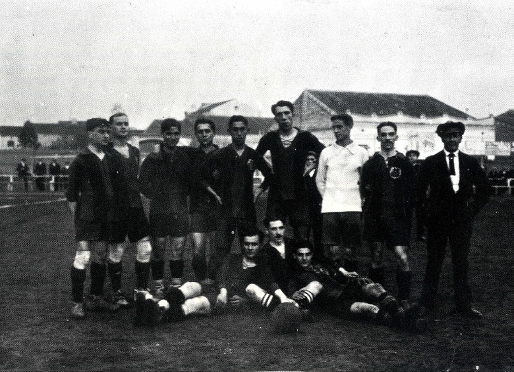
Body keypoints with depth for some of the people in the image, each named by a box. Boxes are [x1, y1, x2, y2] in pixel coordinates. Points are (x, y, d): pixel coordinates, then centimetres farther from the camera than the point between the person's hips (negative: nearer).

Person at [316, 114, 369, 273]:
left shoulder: (361, 152, 5)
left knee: (351, 251, 0)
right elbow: (320, 180, 15)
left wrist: (358, 198, 4)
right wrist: (328, 198, 7)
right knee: (333, 251, -5)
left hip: (353, 208, 0)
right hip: (330, 208, 1)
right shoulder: (326, 152, 7)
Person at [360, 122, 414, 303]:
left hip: (397, 218, -2)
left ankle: (404, 300, -2)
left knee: (402, 259, -10)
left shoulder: (404, 163, 5)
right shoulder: (370, 164, 8)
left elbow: (411, 193, 5)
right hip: (375, 218, 2)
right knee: (376, 260, 8)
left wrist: (405, 211, -3)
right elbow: (363, 190, 11)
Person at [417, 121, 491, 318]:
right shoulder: (431, 163, 1)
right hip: (437, 219, -1)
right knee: (433, 263, 4)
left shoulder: (470, 162, 6)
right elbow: (420, 191, 4)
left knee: (461, 264, 5)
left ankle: (464, 305, 12)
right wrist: (427, 211, -1)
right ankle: (427, 302, 12)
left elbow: (485, 188, 13)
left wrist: (474, 208, 5)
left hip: (462, 219, 1)